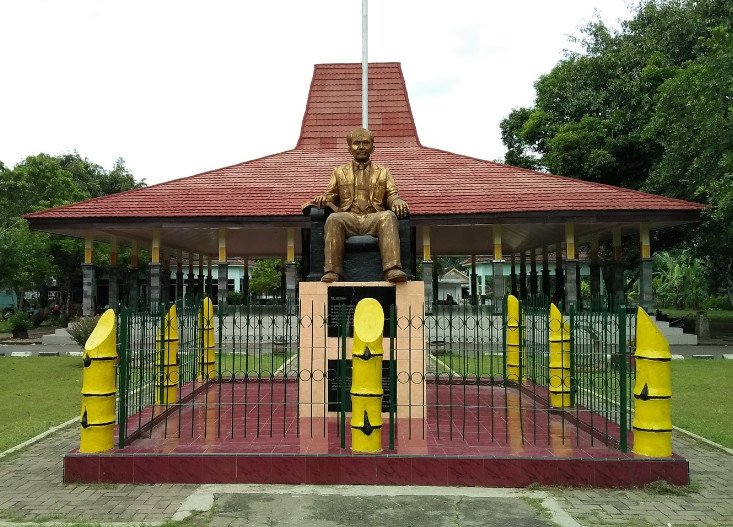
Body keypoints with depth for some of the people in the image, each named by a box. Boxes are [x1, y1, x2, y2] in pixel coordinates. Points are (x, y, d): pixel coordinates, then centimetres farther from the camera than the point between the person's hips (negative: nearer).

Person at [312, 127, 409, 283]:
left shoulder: (383, 172, 26)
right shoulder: (339, 172, 27)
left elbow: (392, 195, 15)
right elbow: (330, 196, 22)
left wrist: (397, 201, -10)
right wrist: (323, 199, -4)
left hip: (374, 218, 0)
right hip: (348, 217, 0)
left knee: (388, 216, -35)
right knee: (333, 219, -35)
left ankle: (392, 269, -48)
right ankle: (332, 271, -40)